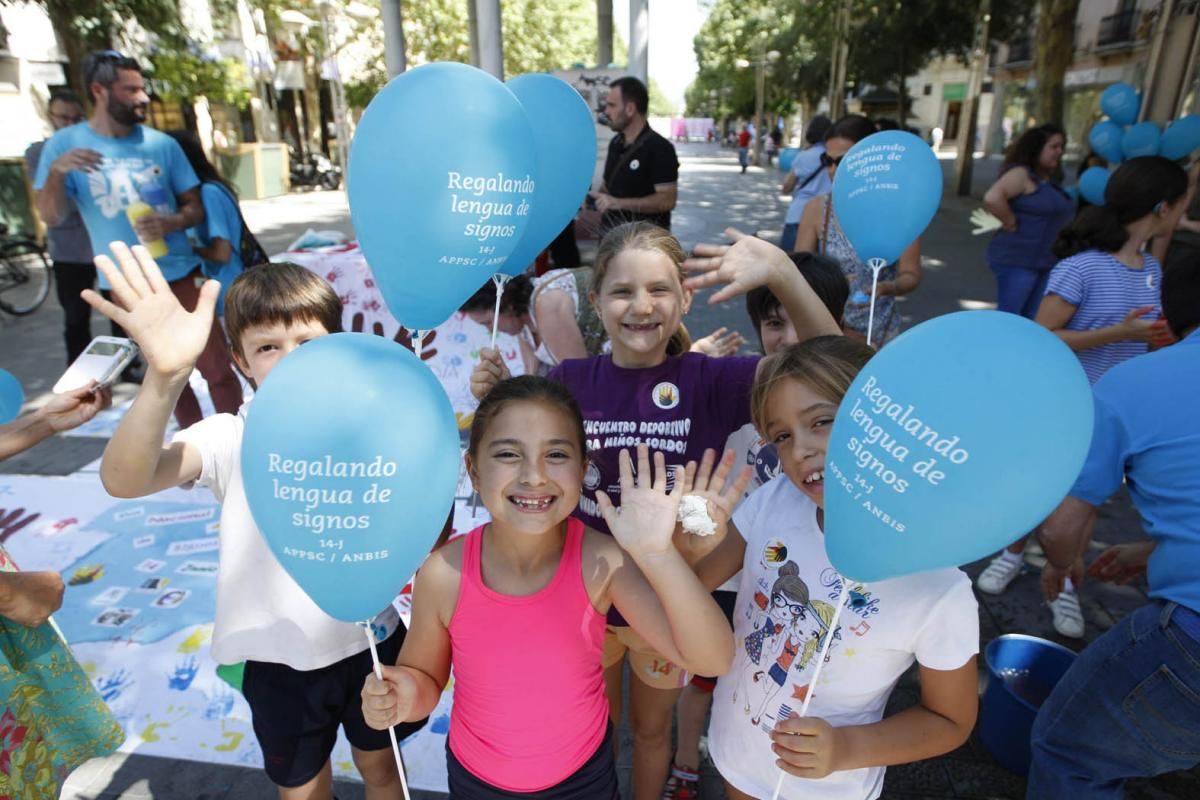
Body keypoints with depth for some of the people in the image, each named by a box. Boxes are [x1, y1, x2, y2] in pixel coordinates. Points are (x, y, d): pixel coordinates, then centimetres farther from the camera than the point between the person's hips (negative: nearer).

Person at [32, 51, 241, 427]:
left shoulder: (161, 143, -2)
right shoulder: (64, 144, -2)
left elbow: (196, 207, 2)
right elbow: (51, 216, -7)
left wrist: (171, 222, -19)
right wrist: (56, 171, -25)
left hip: (180, 275, 0)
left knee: (217, 369, -2)